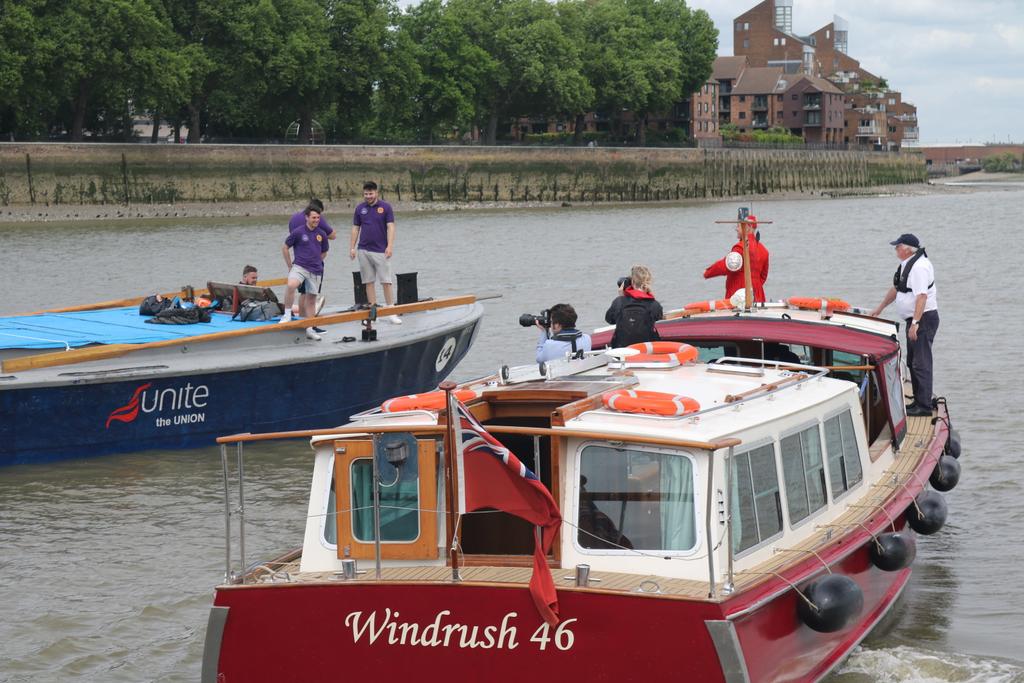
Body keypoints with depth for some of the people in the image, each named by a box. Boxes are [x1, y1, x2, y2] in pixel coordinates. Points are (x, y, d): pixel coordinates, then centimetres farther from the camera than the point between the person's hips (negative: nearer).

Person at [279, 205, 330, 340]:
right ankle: (287, 315, -18)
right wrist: (290, 266, 5)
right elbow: (285, 248, 5)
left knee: (311, 299, 9)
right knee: (291, 285, -32)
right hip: (299, 267, -4)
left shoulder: (322, 234, 6)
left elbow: (324, 253, 22)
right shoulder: (298, 232, -4)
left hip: (316, 270, 4)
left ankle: (309, 329, 18)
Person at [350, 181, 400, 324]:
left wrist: (390, 246, -15)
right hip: (364, 250, 3)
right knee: (369, 282, 4)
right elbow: (355, 228, 12)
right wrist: (352, 247, 6)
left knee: (386, 282, -5)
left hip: (381, 251, -3)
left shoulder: (385, 207, -1)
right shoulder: (360, 209, 8)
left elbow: (390, 227, -5)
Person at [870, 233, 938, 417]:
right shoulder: (907, 264, 13)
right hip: (914, 320, 11)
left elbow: (922, 296, -28)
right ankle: (919, 401, 24)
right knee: (912, 362, 16)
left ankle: (924, 406, -10)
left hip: (923, 319, -11)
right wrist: (879, 309, 28)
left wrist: (915, 323, -31)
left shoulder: (919, 267, -21)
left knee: (921, 363, -10)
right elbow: (896, 288, 25)